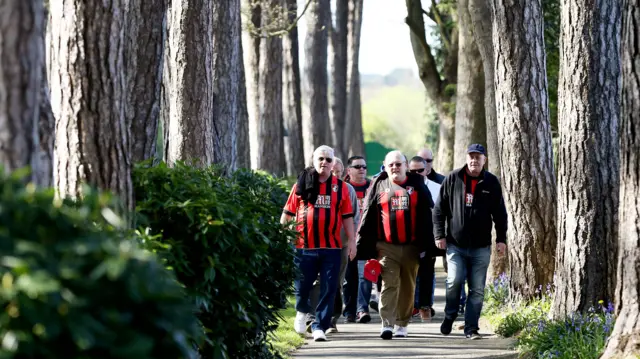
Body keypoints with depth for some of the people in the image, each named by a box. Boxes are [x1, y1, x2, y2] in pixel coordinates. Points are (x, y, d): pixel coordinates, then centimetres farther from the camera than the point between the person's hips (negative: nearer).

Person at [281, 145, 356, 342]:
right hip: (304, 246, -1)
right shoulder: (301, 185, 5)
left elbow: (347, 216, 9)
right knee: (301, 286, 7)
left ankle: (320, 326, 3)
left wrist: (351, 240, 4)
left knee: (328, 289, -2)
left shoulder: (340, 186, 7)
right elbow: (287, 213, 8)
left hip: (331, 247, 1)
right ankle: (302, 311, 37)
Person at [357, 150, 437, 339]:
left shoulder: (417, 185, 8)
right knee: (389, 284, -11)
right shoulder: (379, 185, 8)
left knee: (408, 286, 8)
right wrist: (364, 245, 2)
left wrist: (428, 244, 1)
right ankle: (387, 324, -16)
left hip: (411, 246, 1)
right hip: (387, 246, -1)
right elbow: (368, 216, 8)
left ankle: (402, 324, 18)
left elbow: (427, 216, 6)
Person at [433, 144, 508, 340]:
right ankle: (449, 316, 11)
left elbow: (500, 213, 8)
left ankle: (471, 328, 9)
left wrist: (501, 239, 1)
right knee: (455, 280, -13)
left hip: (481, 247, 1)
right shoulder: (452, 179, 0)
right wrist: (439, 235, -2)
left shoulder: (491, 183, 4)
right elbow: (439, 209, 4)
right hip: (455, 244, -1)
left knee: (477, 289, 2)